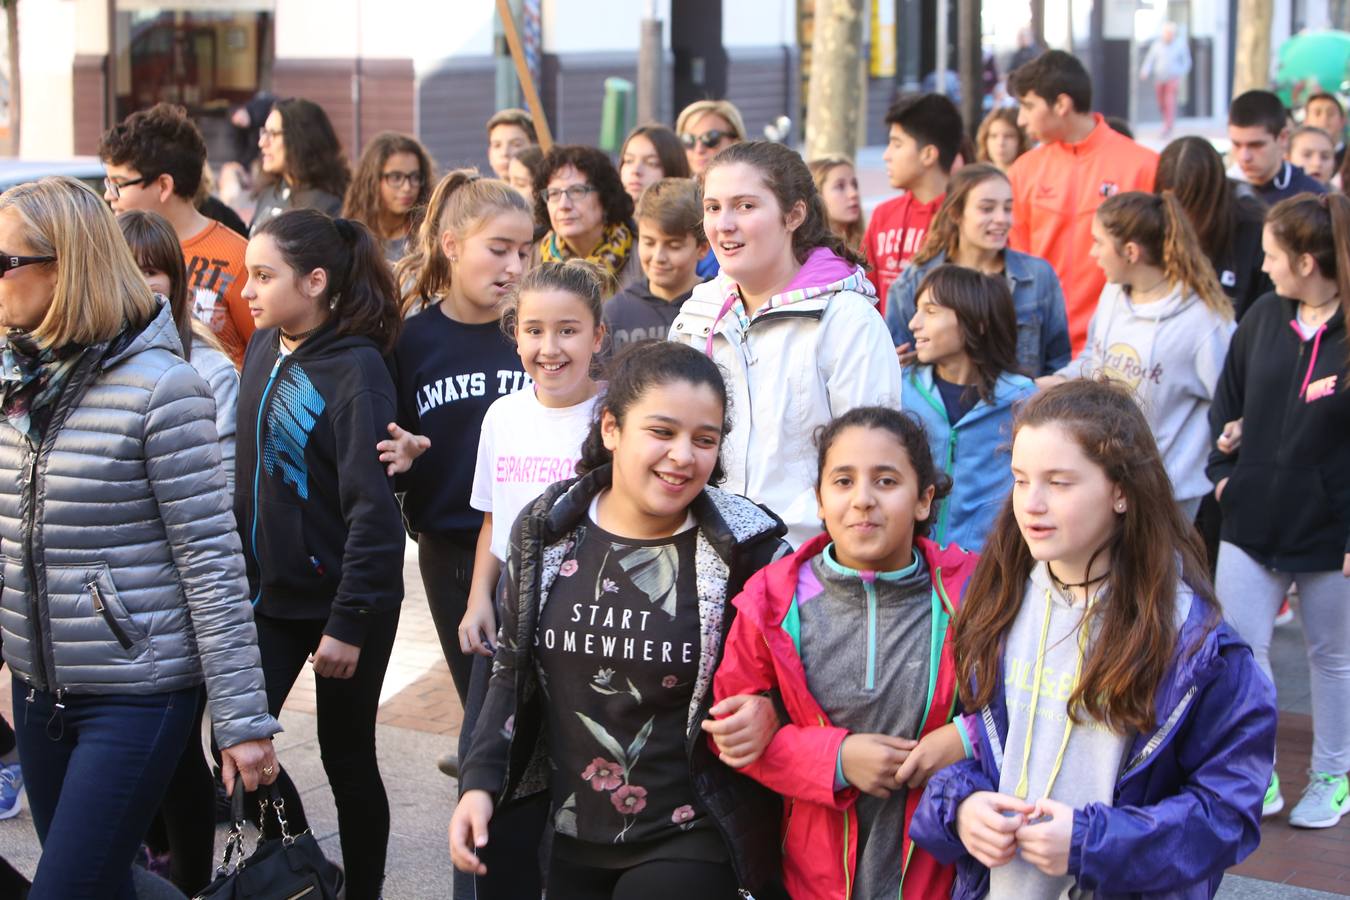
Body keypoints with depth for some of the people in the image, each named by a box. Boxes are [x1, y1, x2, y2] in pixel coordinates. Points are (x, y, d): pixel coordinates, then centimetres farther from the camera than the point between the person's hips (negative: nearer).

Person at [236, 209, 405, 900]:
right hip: (267, 593, 6)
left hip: (343, 605, -6)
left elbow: (373, 506, -20)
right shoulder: (264, 349, 4)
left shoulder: (356, 368, -17)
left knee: (346, 757, 7)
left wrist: (349, 621, -21)